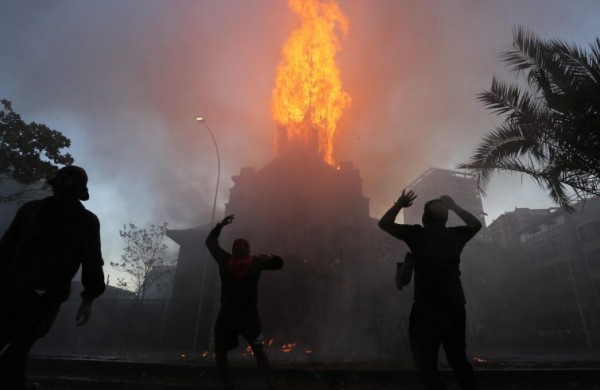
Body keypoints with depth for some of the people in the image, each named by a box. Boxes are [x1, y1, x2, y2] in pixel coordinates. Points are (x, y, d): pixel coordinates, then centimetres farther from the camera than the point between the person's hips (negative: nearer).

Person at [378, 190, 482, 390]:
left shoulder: (417, 234, -4)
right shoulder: (455, 235, 6)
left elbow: (384, 223, 8)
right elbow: (476, 224, 29)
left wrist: (399, 204, 15)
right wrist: (454, 207, 28)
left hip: (427, 308, -5)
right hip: (455, 307, 5)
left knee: (426, 361, 4)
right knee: (458, 359, 20)